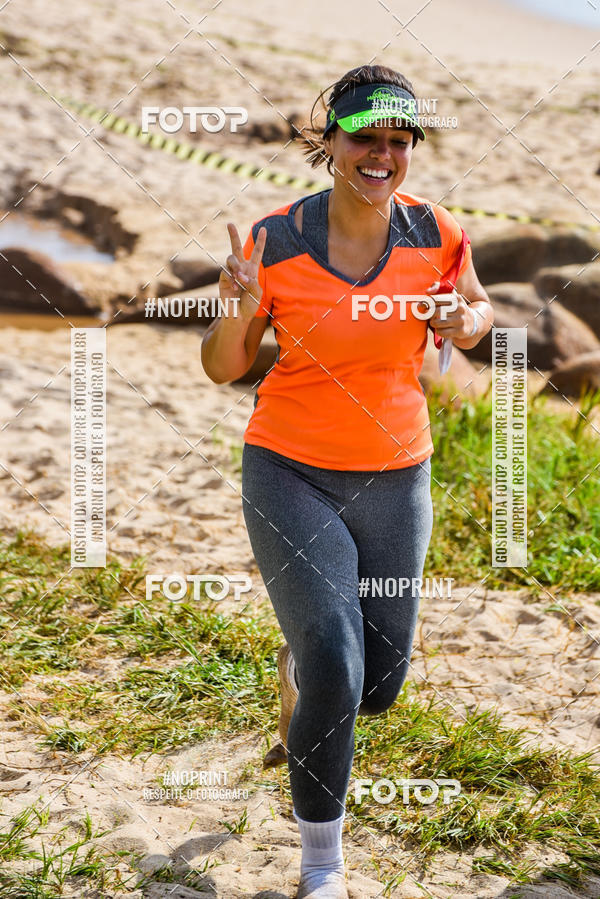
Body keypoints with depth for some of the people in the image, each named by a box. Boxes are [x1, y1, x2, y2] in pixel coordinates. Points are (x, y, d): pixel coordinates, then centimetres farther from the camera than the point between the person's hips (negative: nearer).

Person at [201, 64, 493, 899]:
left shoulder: (436, 233, -7)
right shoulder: (276, 240, -14)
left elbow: (476, 314, 12)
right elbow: (223, 368, -4)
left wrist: (463, 322, -12)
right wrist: (239, 308, -25)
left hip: (394, 478, 3)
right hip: (290, 475, -3)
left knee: (377, 686, 11)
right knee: (335, 673, -15)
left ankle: (298, 662, 50)